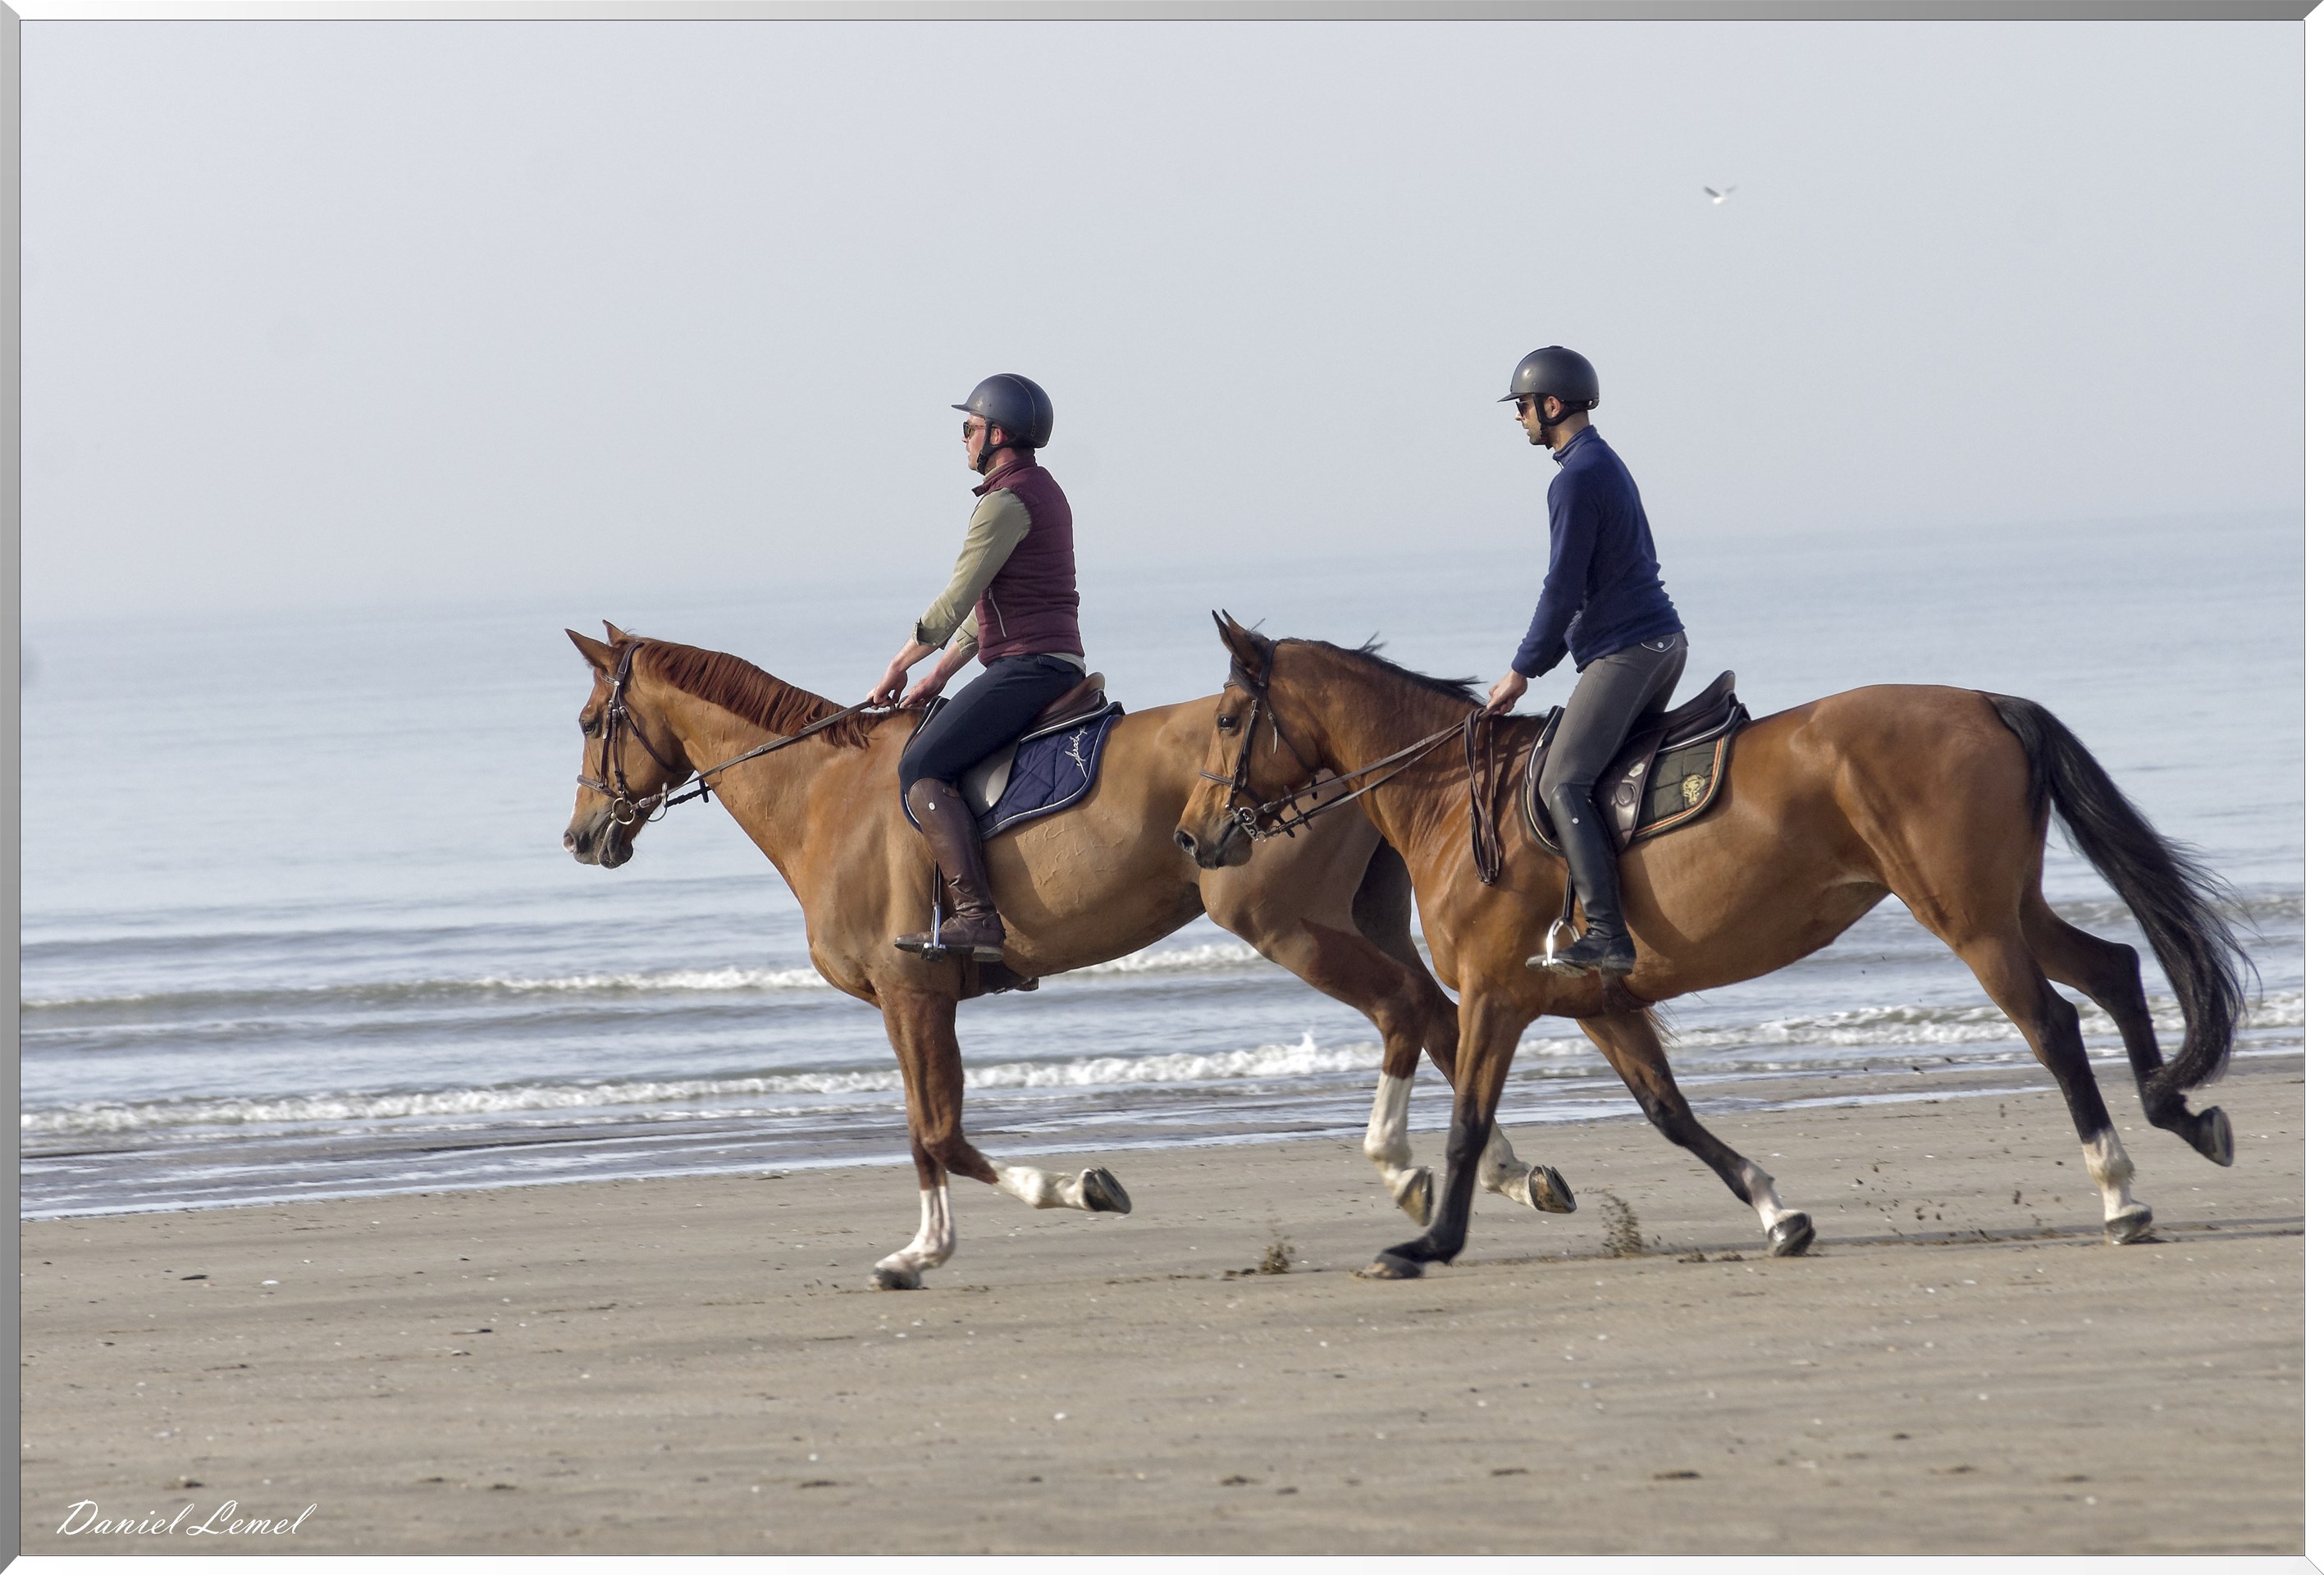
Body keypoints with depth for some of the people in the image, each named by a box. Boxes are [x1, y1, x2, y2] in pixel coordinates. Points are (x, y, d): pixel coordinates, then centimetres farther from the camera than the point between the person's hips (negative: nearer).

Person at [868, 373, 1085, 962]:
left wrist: (899, 667, -2)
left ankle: (976, 915, -31)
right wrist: (939, 675, 21)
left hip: (1028, 666, -11)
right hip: (1054, 664, 11)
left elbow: (956, 601, -13)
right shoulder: (1039, 490, 21)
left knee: (922, 766, -19)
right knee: (933, 757, 22)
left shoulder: (1007, 499, -13)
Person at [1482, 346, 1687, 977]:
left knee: (1562, 784, -14)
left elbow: (1563, 590, -15)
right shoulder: (1607, 465, 19)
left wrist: (1522, 671, -6)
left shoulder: (1577, 479, -14)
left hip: (1624, 652, -11)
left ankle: (1607, 935, -24)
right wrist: (1540, 659, 22)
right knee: (1616, 771, 18)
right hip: (1663, 641, 11)